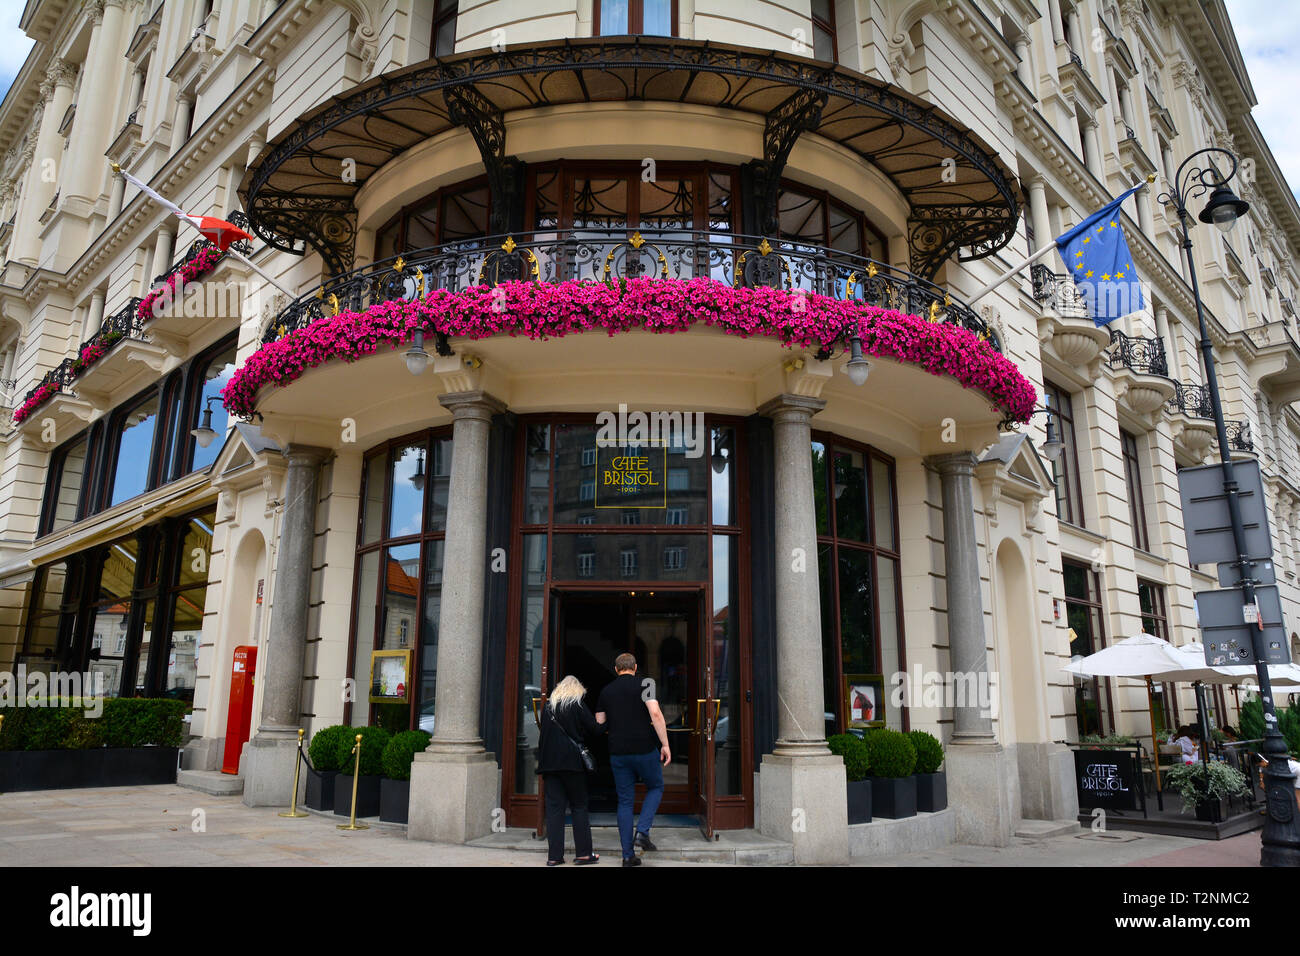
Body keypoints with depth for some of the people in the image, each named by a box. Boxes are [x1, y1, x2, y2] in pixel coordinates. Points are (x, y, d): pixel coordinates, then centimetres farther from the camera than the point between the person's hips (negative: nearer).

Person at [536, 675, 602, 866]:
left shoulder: (547, 707, 10)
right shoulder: (577, 705, -4)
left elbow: (542, 731, 17)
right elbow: (595, 730, -5)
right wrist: (582, 738, 14)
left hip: (550, 762, 4)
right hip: (572, 762, -4)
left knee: (554, 807, 5)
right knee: (579, 807, 5)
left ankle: (554, 855, 4)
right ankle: (583, 853, 6)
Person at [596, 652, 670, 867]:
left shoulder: (606, 691, 9)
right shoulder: (643, 685, -3)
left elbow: (600, 725, 12)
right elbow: (656, 714, -15)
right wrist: (665, 744, -12)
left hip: (618, 752, 3)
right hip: (644, 749, -3)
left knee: (624, 801, 9)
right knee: (656, 787, 19)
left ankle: (628, 854, 8)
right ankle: (642, 832, 1)